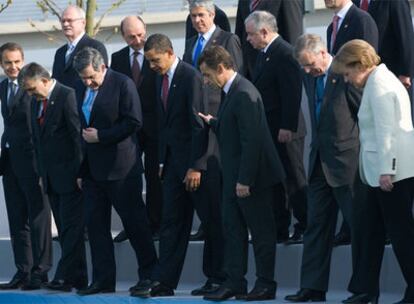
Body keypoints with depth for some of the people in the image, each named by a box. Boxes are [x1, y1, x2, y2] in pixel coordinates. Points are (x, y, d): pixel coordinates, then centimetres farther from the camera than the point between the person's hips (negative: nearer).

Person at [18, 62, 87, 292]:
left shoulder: (67, 96, -11)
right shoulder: (36, 102, 14)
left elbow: (78, 135, -14)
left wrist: (80, 172, -15)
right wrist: (41, 174, 15)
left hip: (69, 175, -8)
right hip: (51, 177, 8)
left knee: (71, 227, -8)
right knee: (65, 229, 7)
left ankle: (65, 277, -11)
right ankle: (78, 278, 9)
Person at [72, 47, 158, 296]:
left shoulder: (123, 84, -9)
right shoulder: (82, 89, 11)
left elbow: (134, 122, -14)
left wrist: (101, 136, -15)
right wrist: (81, 170, 13)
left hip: (121, 168, -7)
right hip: (92, 170, 7)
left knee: (134, 221, 0)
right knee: (95, 223, 5)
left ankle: (149, 273, 10)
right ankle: (103, 280, 8)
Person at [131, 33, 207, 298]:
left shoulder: (190, 76, -14)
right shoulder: (162, 78, 12)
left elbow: (198, 123, -17)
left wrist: (196, 166, -19)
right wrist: (162, 161, 12)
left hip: (192, 158, -8)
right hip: (173, 161, 8)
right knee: (172, 222, 5)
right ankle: (164, 282, 2)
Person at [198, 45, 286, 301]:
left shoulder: (244, 94, -21)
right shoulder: (232, 91, 10)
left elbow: (251, 139, -24)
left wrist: (244, 180, -23)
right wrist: (213, 122, 9)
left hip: (253, 176, -10)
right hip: (235, 176, 10)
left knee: (261, 230, 1)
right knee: (233, 228, 11)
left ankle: (266, 285, 8)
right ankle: (234, 282, 15)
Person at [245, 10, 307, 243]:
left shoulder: (285, 54, -17)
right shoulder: (265, 54, 14)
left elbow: (292, 93, -21)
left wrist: (287, 127, -22)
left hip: (285, 131, -10)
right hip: (269, 129, 10)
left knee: (294, 180, -1)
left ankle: (306, 228, 6)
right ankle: (280, 230, 16)